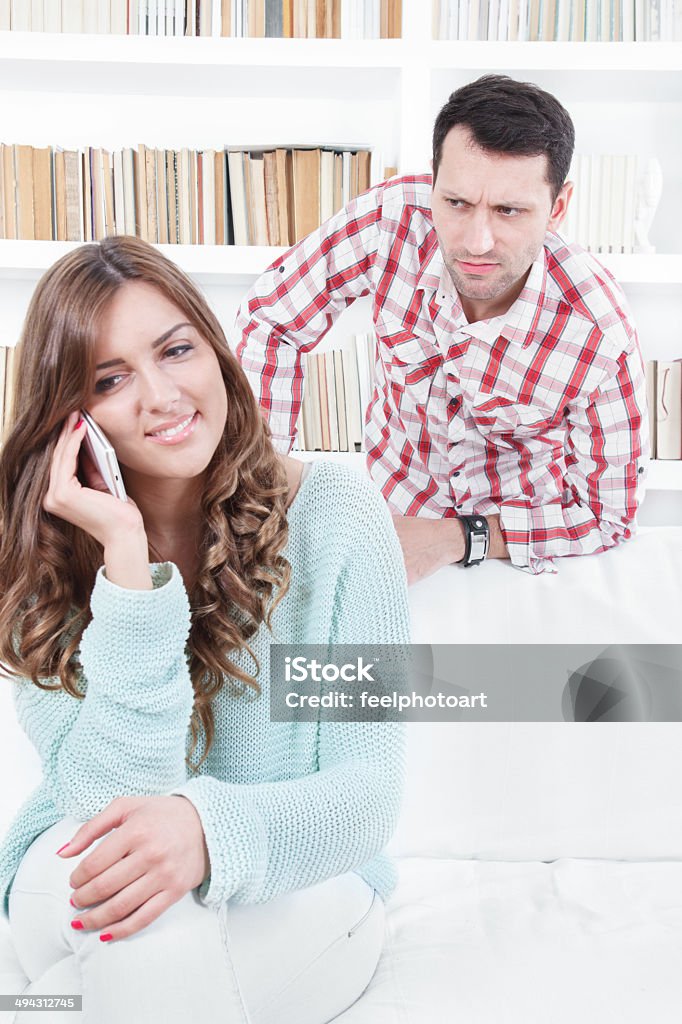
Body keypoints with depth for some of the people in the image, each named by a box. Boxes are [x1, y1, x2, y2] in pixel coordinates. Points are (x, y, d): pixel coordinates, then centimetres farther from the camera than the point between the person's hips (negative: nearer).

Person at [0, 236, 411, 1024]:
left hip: (295, 892, 0)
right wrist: (127, 558, -26)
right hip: (78, 882, 1)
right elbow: (108, 800, -19)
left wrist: (210, 828, -36)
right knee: (136, 891, -33)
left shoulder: (334, 515, -13)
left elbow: (367, 791, -15)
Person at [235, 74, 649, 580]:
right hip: (392, 506, 0)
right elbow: (268, 318, -10)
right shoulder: (392, 219, -25)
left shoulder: (601, 337, -29)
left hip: (522, 536, 1)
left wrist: (455, 539, -27)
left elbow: (608, 516, -17)